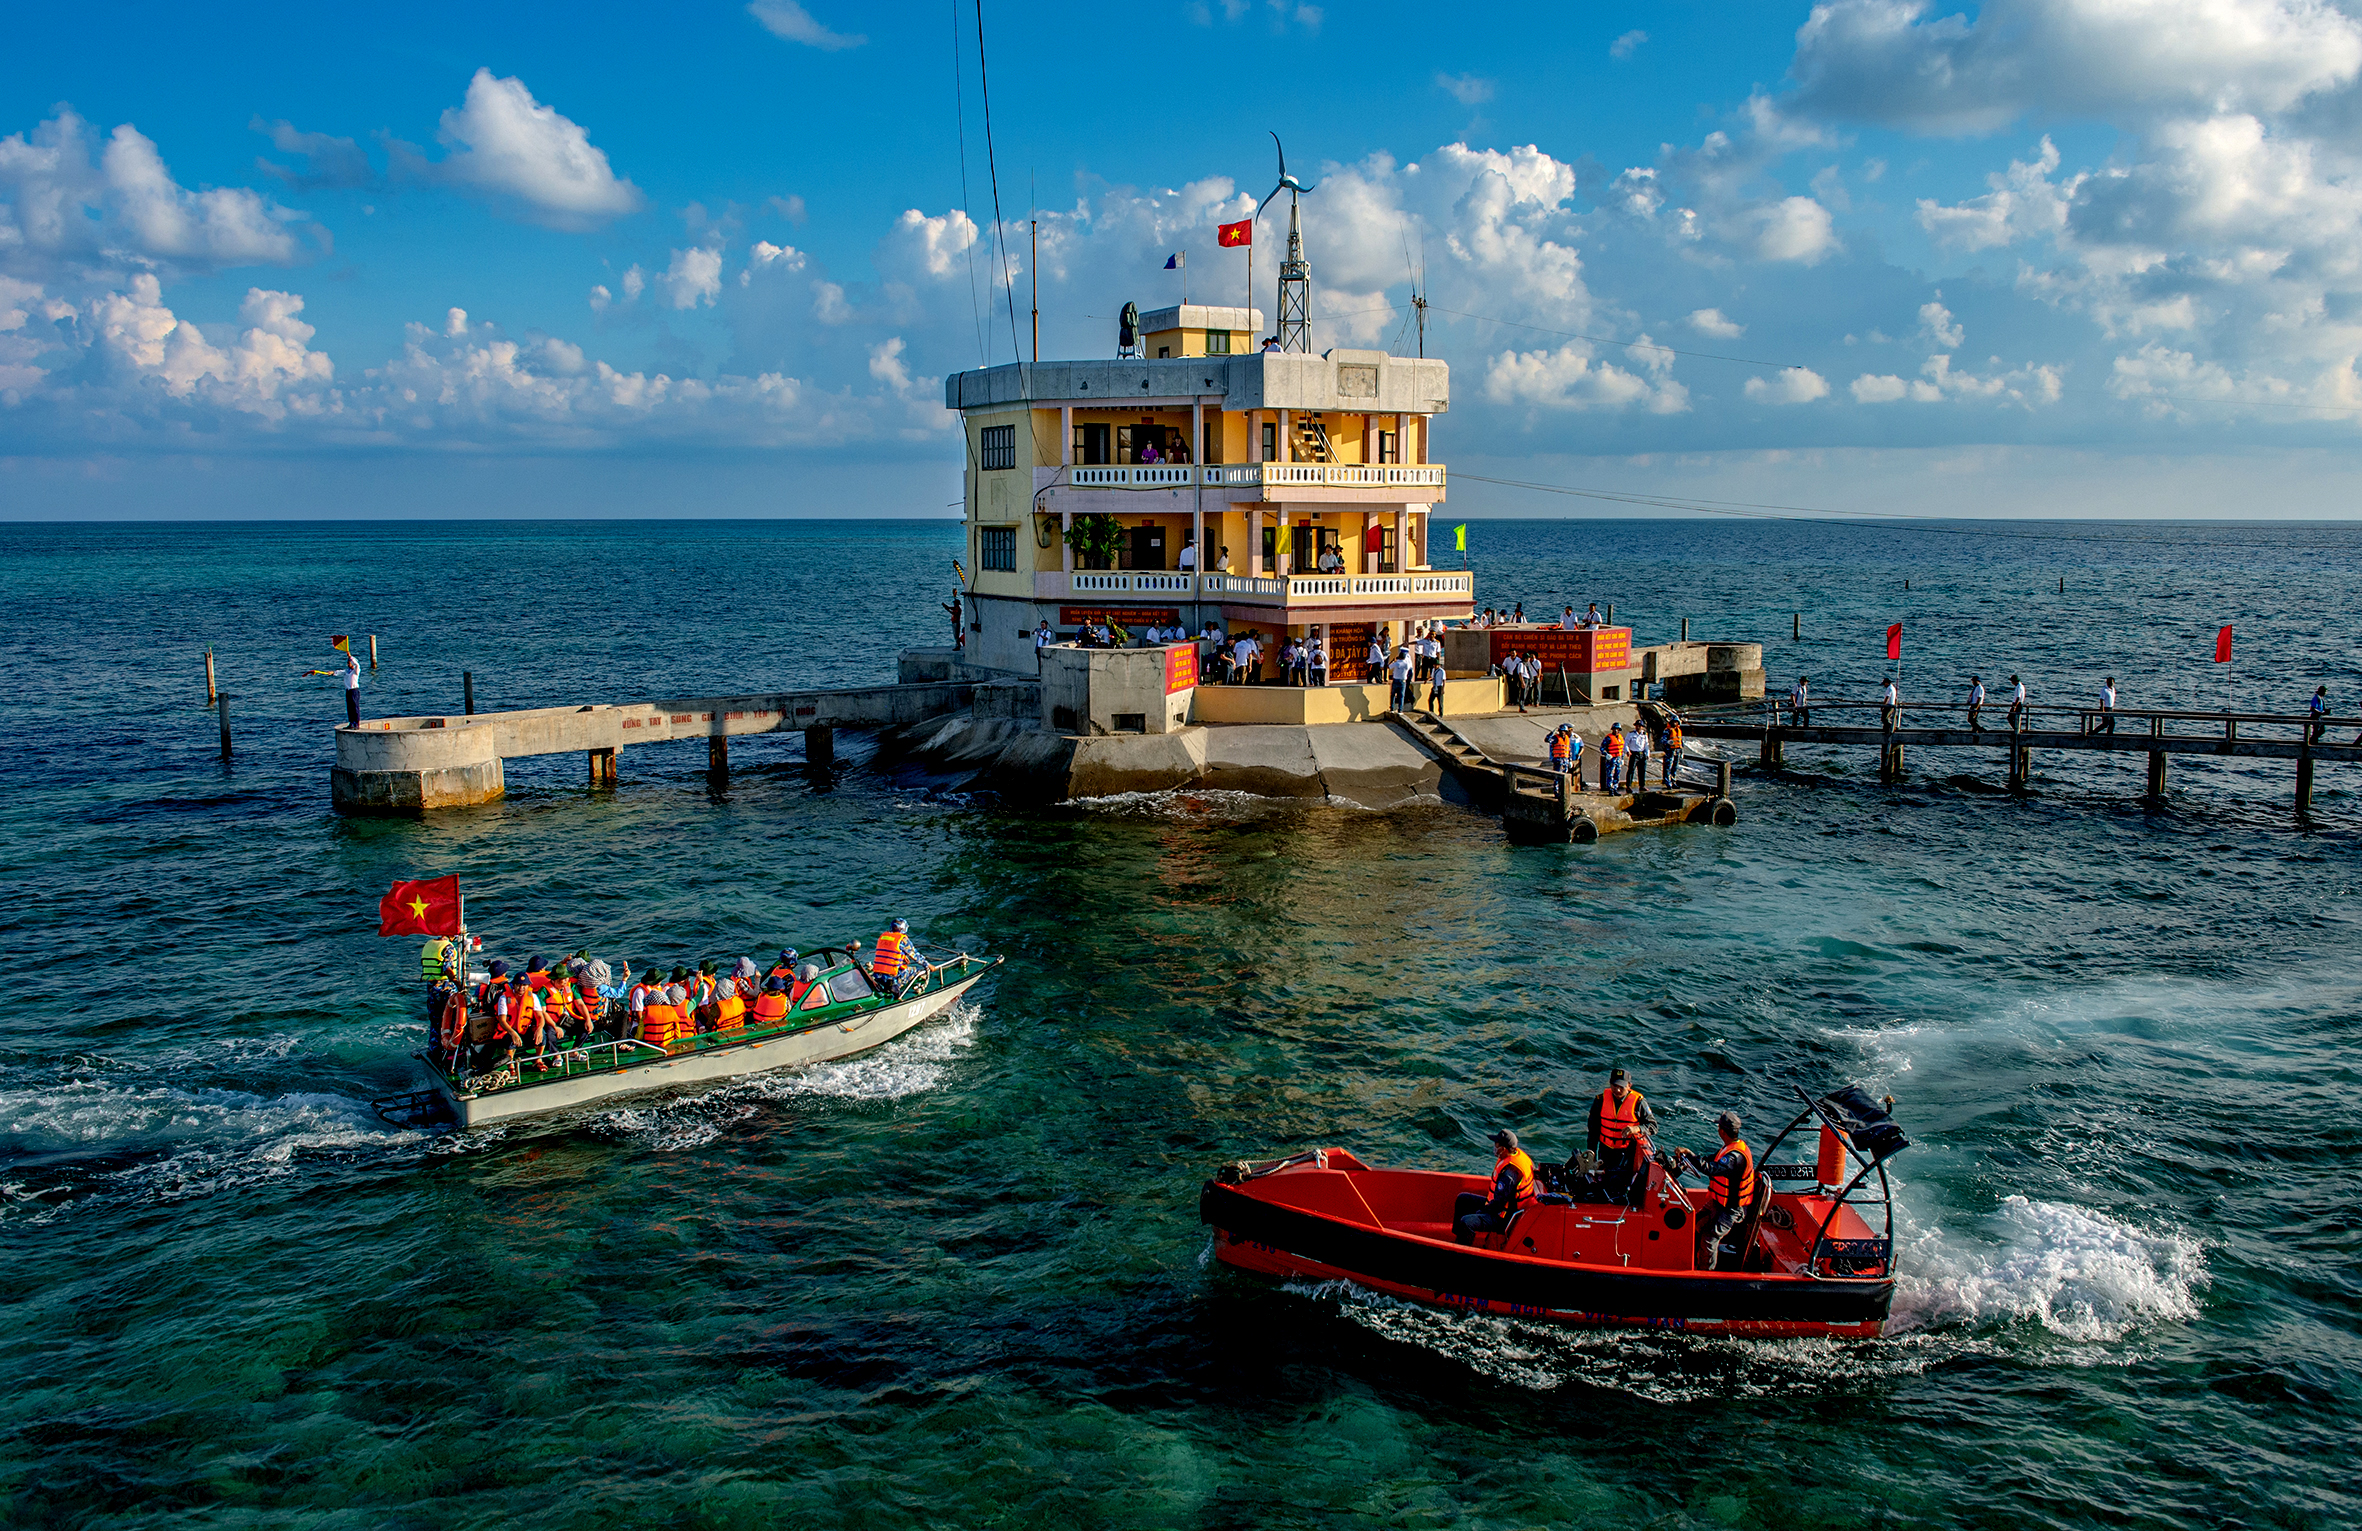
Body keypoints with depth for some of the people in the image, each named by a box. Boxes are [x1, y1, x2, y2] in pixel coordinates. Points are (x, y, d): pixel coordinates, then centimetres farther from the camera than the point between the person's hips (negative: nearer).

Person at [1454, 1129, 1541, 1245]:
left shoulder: (1509, 1172, -30)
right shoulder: (1518, 1153, -1)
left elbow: (1499, 1202, -27)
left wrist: (1481, 1211, -11)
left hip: (1504, 1218, -11)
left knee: (1466, 1222, -29)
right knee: (1462, 1199, 16)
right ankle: (1458, 1240, 20)